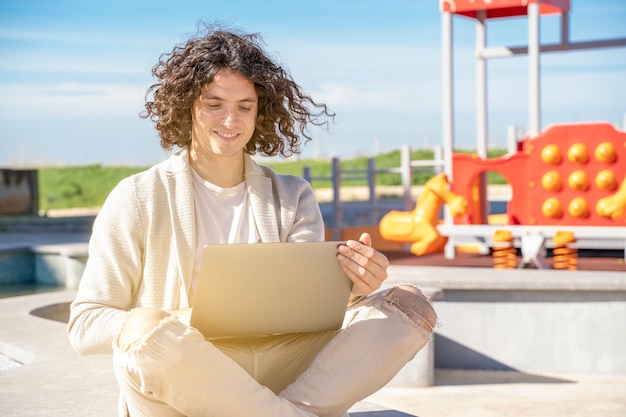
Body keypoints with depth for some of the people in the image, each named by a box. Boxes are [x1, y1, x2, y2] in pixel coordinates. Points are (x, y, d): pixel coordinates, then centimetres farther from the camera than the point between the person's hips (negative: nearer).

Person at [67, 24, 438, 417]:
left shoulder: (293, 198, 14)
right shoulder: (137, 199, 5)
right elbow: (85, 325, 1)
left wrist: (349, 288, -22)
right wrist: (170, 325, -20)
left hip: (277, 370, 3)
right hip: (182, 382, -3)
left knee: (412, 304, -12)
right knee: (145, 334, -37)